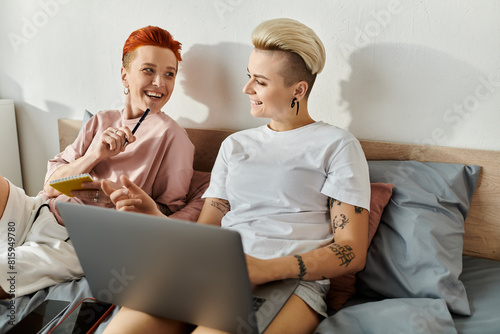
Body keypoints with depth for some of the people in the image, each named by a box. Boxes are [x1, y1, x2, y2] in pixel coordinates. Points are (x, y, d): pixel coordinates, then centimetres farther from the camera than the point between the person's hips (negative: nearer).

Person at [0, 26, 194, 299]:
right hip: (36, 213, 5)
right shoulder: (101, 121, 14)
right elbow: (50, 186, 8)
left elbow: (169, 212, -1)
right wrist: (94, 156, -10)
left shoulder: (171, 135, -2)